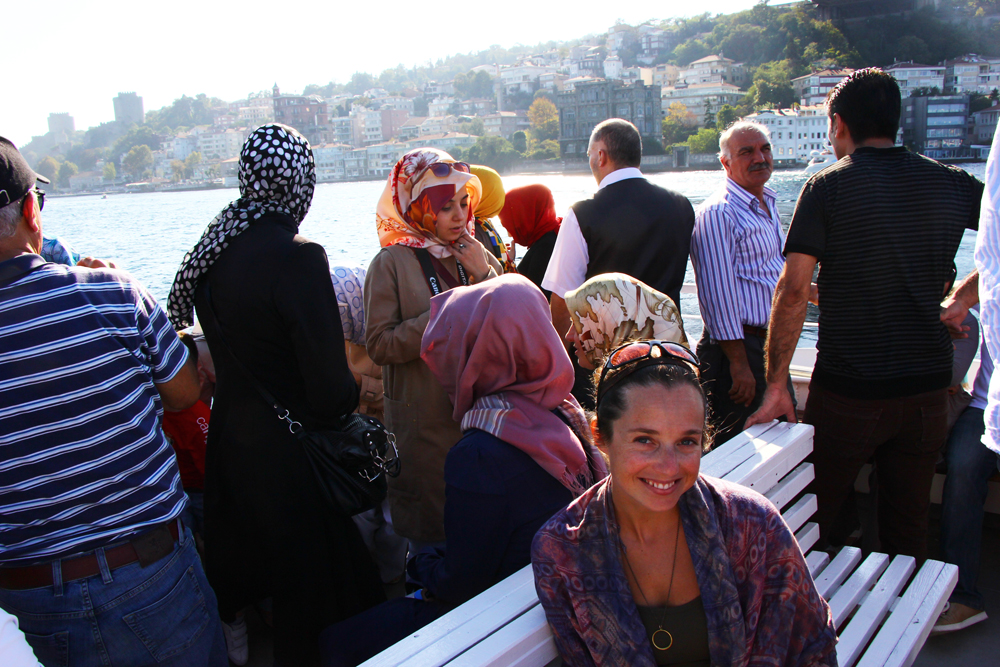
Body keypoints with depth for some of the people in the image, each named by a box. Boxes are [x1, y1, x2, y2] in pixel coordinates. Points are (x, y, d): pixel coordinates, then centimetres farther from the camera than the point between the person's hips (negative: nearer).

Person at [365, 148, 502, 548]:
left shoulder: (478, 256, 9)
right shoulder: (392, 263, -6)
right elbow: (380, 345, -13)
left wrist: (484, 276, -9)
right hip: (425, 422, -4)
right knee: (430, 534, 7)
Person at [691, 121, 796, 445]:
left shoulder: (768, 206, 16)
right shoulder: (717, 212, -15)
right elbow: (718, 294, -20)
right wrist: (739, 363, -22)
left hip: (770, 346, 10)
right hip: (738, 347, -9)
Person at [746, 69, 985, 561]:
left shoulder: (828, 188, -9)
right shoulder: (951, 184, 3)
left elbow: (793, 291, -16)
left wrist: (776, 383, -11)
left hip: (849, 392, -4)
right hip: (928, 386, 4)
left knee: (812, 524, 11)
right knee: (909, 529, 16)